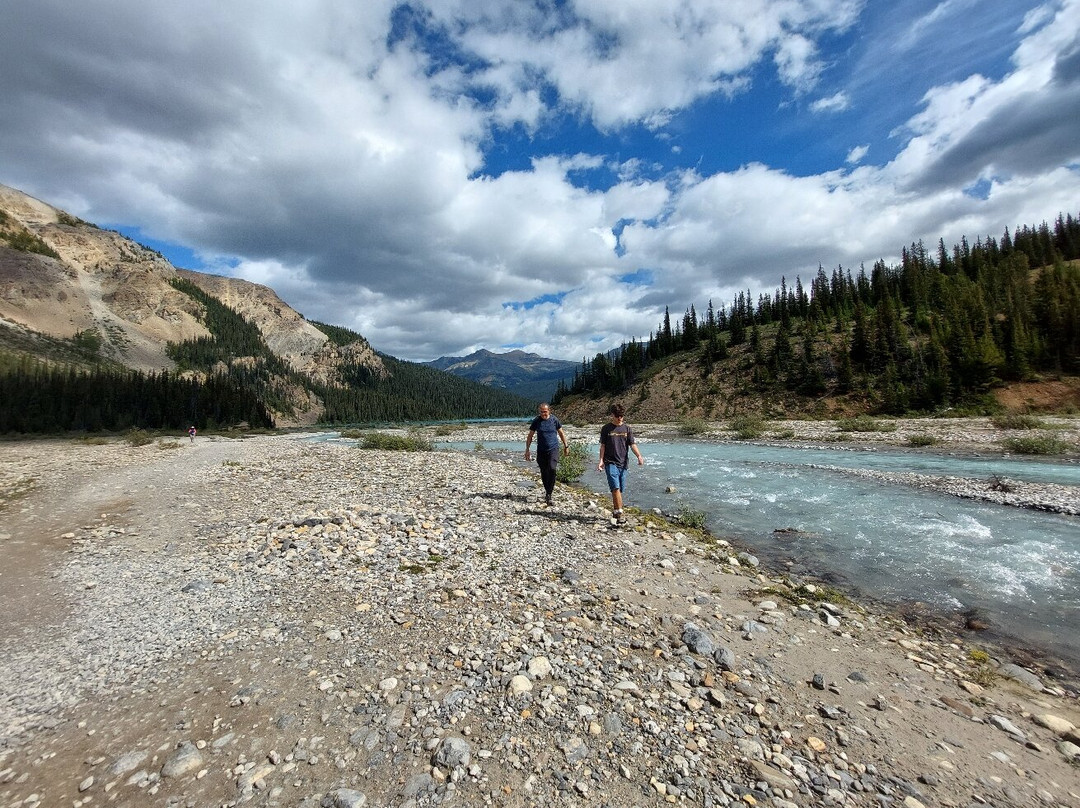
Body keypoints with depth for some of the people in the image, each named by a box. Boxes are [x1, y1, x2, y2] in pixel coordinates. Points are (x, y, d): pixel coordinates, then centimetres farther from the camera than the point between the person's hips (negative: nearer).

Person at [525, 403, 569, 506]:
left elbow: (561, 433, 13)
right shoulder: (536, 421, 0)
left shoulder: (554, 420, 0)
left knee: (552, 469, -19)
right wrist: (527, 450, 3)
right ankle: (547, 490, 29)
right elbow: (530, 436, 7)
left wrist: (566, 446, 17)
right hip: (541, 450, 2)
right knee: (544, 473, 7)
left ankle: (548, 495, -15)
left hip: (553, 449, -2)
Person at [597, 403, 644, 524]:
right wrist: (601, 460, -5)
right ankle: (619, 513, -14)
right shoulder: (606, 428, 3)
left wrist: (639, 456, -15)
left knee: (620, 489, 8)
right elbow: (603, 446, 4)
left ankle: (615, 511, 25)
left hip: (623, 463, 3)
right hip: (610, 462, -3)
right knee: (616, 487, -15)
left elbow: (632, 444, 1)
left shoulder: (627, 428, 7)